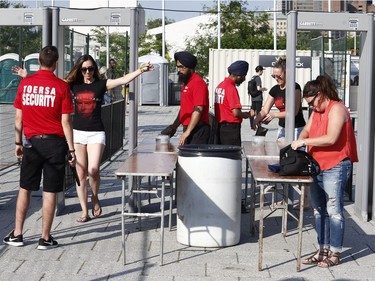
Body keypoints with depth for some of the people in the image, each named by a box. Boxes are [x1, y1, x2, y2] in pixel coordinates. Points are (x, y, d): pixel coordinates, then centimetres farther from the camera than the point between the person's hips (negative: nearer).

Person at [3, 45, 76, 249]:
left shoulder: (25, 83, 0)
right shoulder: (61, 86, -8)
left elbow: (18, 117, 4)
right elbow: (66, 121, -8)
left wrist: (18, 143, 14)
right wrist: (71, 149, -3)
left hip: (31, 142, 2)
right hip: (54, 142, -2)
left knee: (25, 188, 14)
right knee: (50, 191, 3)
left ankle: (17, 234, 18)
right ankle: (45, 238, 8)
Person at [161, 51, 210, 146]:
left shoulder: (198, 83, -13)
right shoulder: (186, 83, 19)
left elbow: (198, 110, -20)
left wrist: (187, 132, -22)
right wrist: (174, 126, 25)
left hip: (198, 130, -9)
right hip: (188, 129, 9)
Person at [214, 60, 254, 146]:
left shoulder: (220, 86, 11)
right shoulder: (231, 88, -17)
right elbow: (236, 112, -21)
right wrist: (248, 114, -4)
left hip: (220, 127, 9)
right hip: (231, 128, -9)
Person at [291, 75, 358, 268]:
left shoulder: (337, 109, -13)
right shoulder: (317, 111, 15)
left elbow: (331, 138, -23)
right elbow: (307, 130, 16)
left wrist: (304, 142, -19)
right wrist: (300, 140, -7)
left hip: (335, 167, -9)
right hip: (317, 166, 9)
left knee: (334, 210, -3)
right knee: (319, 210, 12)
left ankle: (335, 253, 4)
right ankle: (323, 250, 21)